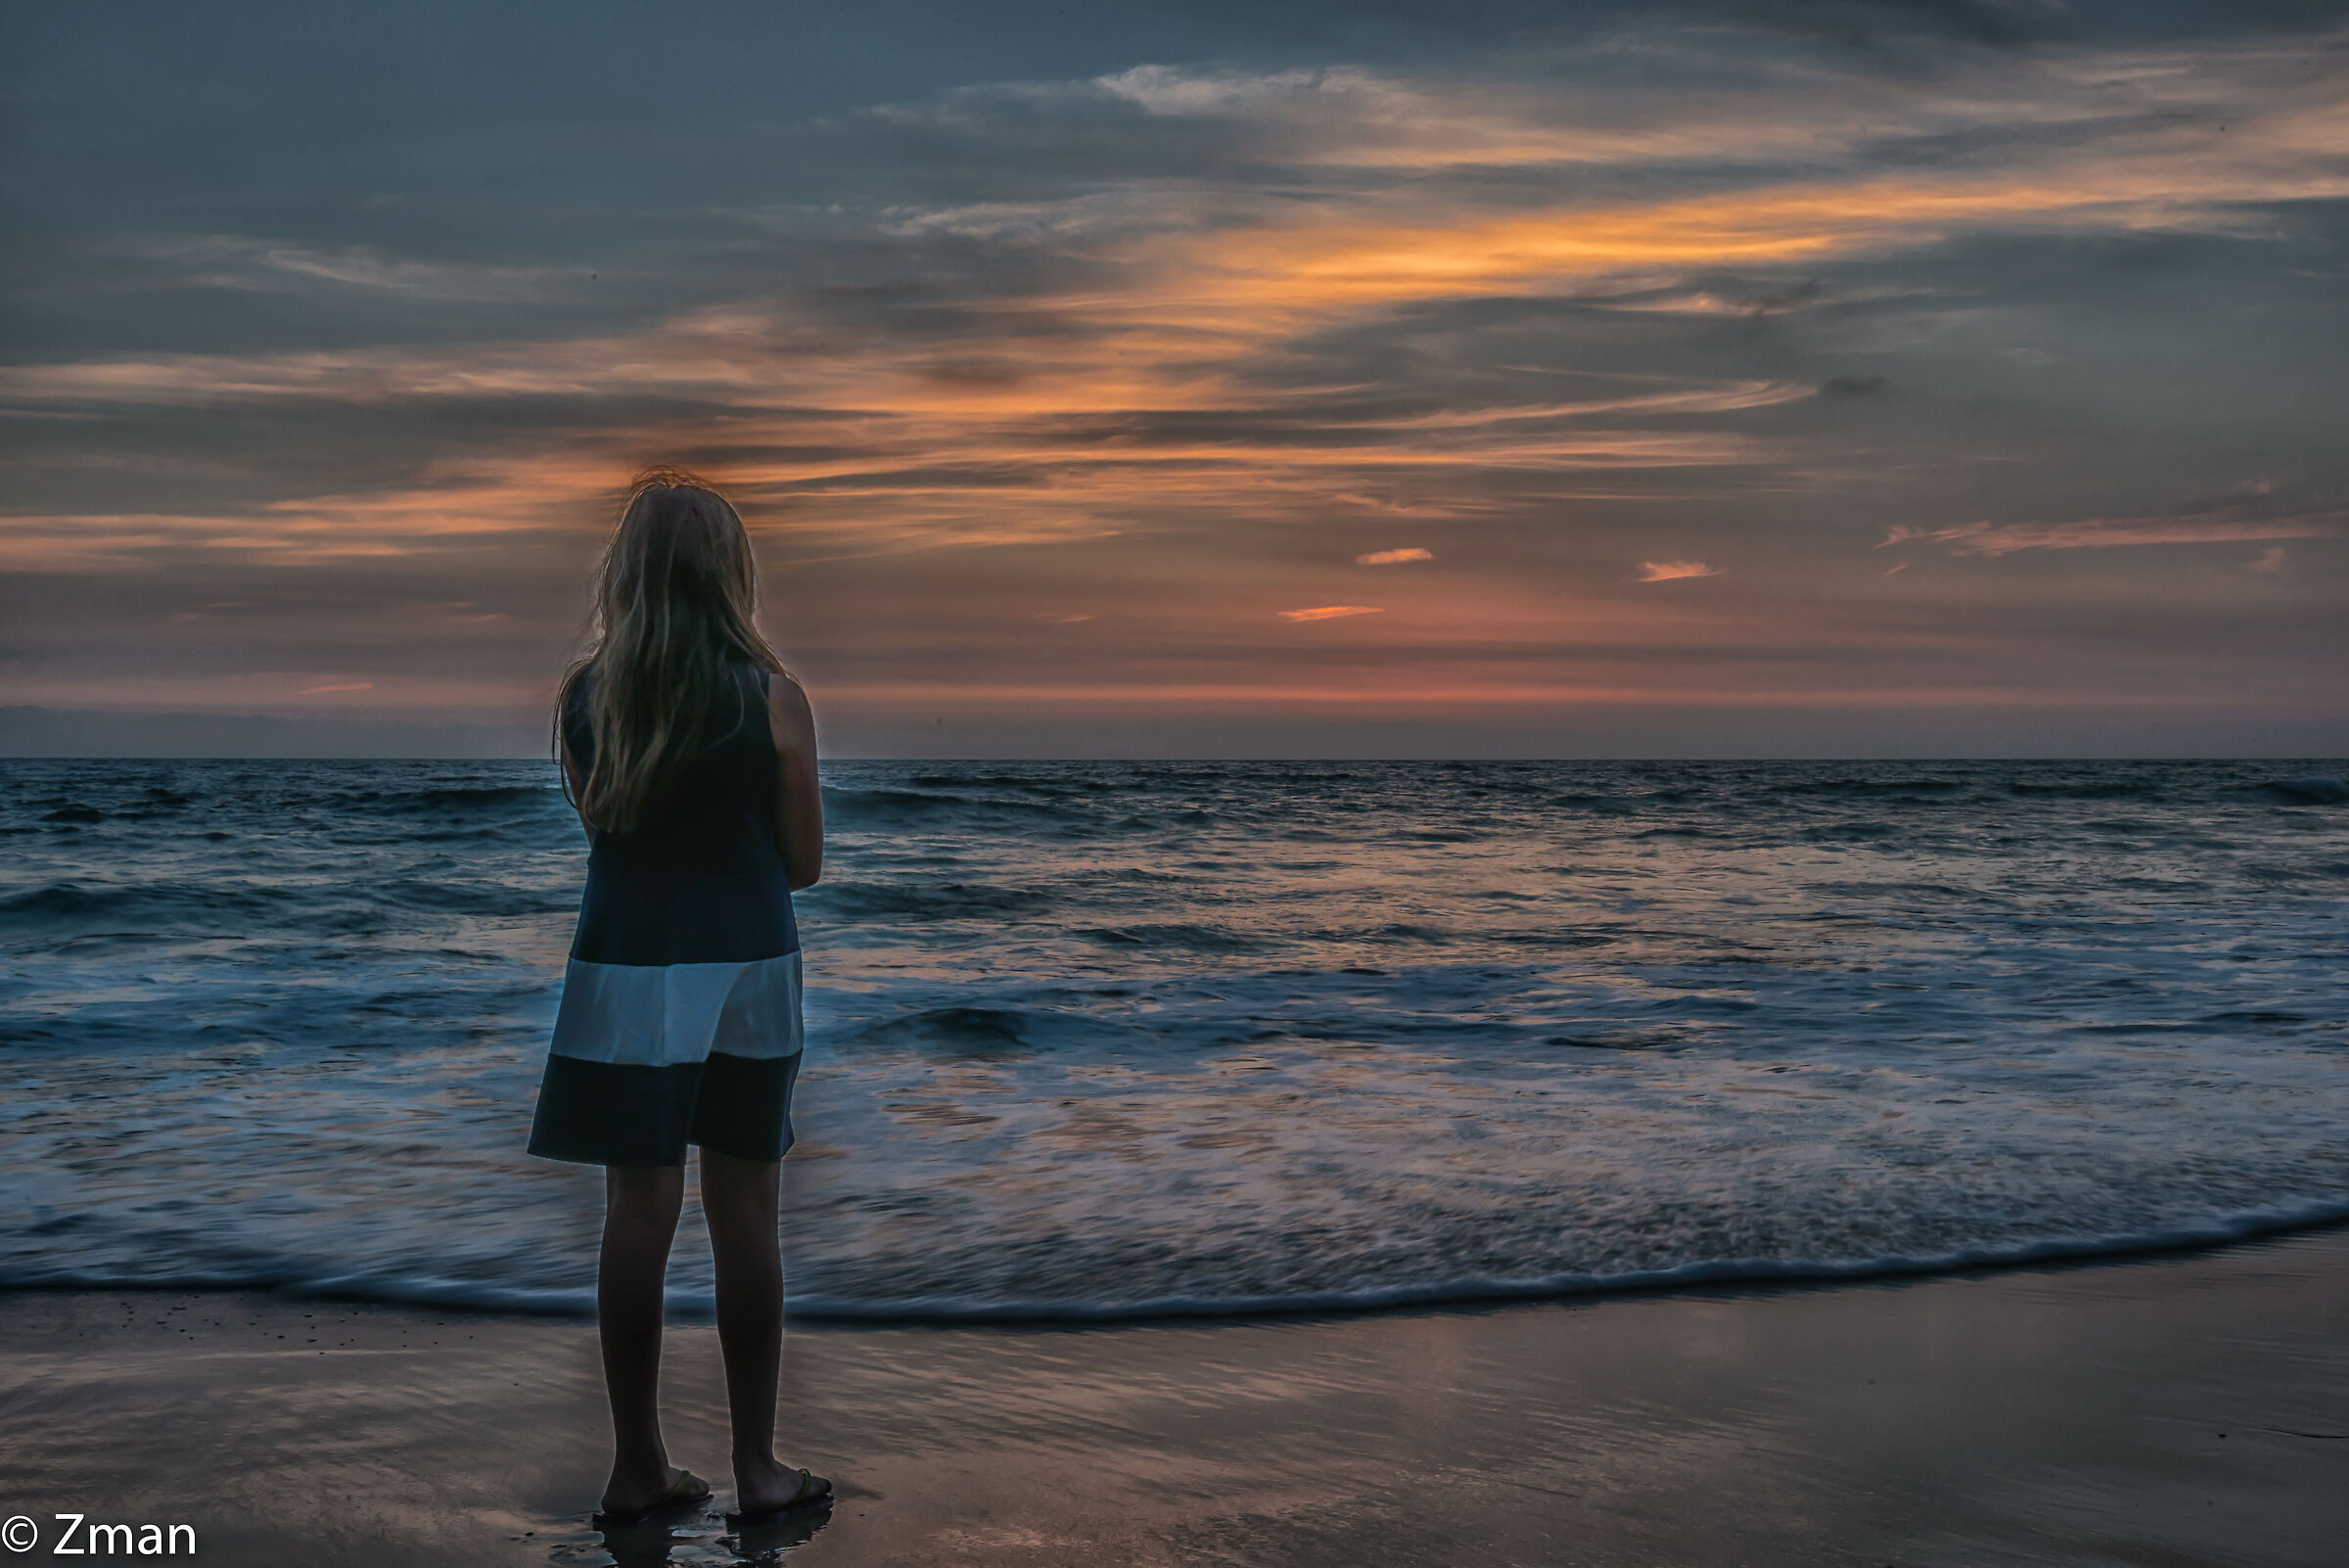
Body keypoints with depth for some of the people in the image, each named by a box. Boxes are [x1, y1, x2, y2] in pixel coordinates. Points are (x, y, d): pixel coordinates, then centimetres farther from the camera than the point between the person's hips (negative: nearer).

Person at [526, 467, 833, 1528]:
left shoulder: (581, 697, -2)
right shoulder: (771, 699, -8)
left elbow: (594, 824, 9)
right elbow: (804, 864, -1)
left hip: (623, 971, 2)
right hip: (745, 972, -1)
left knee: (636, 1214, 8)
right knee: (744, 1218, 7)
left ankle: (638, 1467, 16)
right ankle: (756, 1469, 14)